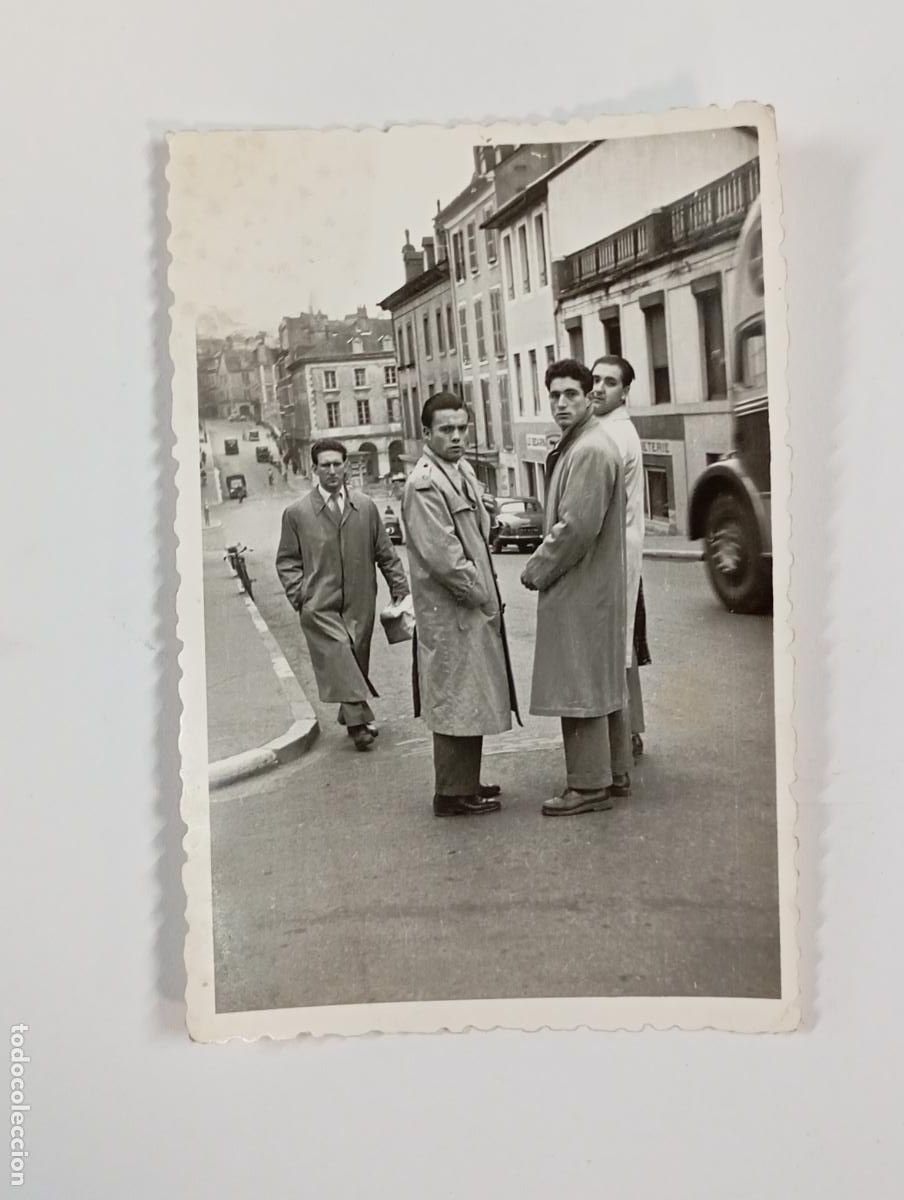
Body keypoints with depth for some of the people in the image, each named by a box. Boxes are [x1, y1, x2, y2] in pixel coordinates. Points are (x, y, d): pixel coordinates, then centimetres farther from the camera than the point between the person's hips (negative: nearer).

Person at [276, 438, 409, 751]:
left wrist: (400, 588, 8)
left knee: (356, 660, 6)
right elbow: (287, 561, 7)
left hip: (359, 604, 3)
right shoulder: (296, 513, 3)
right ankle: (359, 720, -18)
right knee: (338, 655, -18)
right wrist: (299, 595, -5)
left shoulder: (366, 507, 9)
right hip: (320, 606, -3)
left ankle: (350, 717, 22)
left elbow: (385, 553, 13)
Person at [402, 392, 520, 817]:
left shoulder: (463, 469, 11)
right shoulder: (423, 484, -18)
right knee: (455, 702, -1)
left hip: (475, 607, 9)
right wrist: (480, 593, -13)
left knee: (471, 700, 17)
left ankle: (466, 783, 29)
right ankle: (453, 794, 10)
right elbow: (442, 556, -23)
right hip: (450, 613, -9)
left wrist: (487, 587, 10)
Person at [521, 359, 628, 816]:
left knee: (580, 687, -3)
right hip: (586, 586, 10)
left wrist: (537, 570, -12)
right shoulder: (577, 446, 15)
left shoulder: (590, 451, -17)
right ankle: (607, 773, 26)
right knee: (600, 685, 16)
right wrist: (542, 564, 12)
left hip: (578, 590, -10)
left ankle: (589, 785, 5)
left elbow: (577, 528, -23)